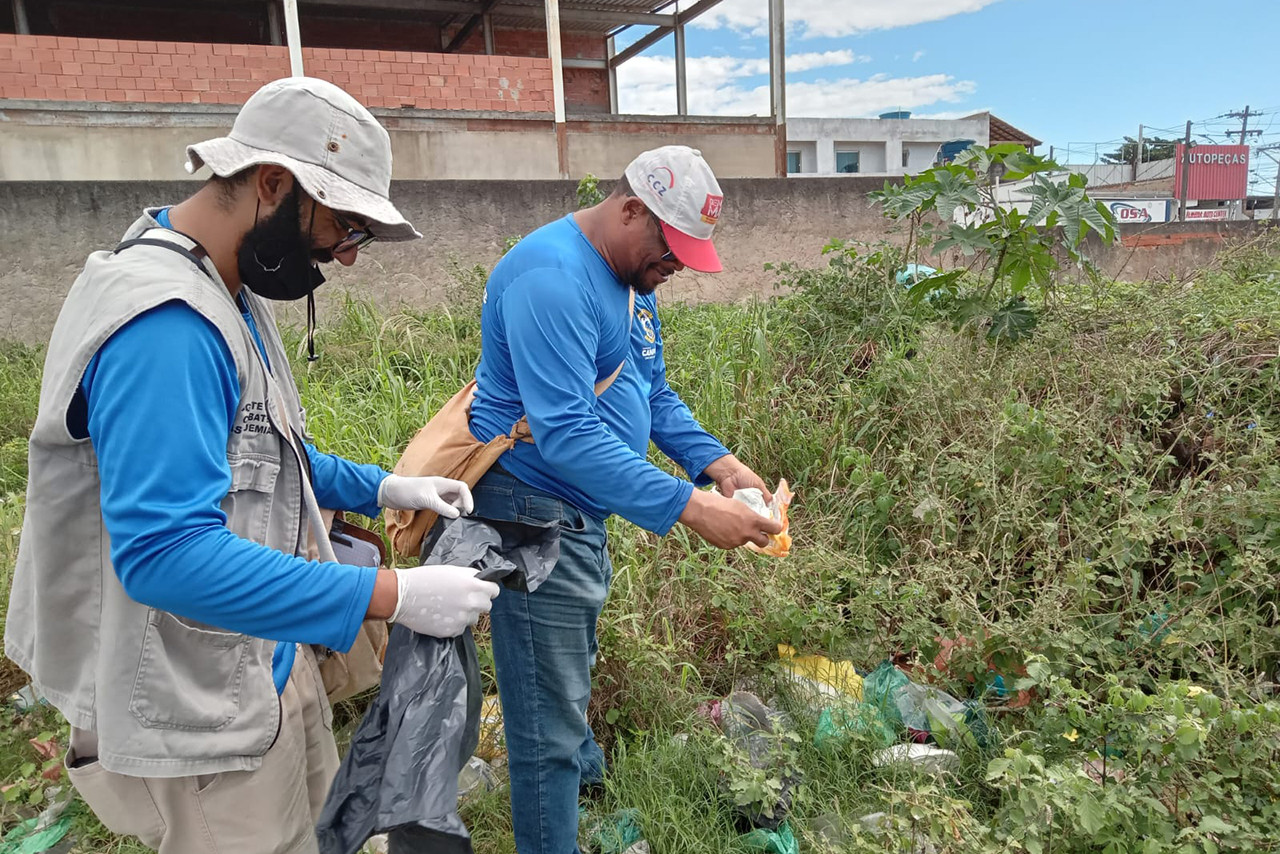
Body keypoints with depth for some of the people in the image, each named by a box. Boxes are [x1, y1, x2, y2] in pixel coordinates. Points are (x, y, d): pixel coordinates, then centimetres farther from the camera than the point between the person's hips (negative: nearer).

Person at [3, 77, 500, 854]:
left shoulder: (227, 295, 5)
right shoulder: (164, 323, -28)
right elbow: (165, 551, -33)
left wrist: (382, 488, 4)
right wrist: (392, 596, -32)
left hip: (263, 663, 9)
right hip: (204, 712, -9)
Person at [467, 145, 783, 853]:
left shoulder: (633, 278, 8)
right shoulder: (553, 276, -25)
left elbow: (654, 394, 13)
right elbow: (564, 433, -33)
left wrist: (718, 463, -3)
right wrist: (688, 508, -35)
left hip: (586, 513, 10)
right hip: (536, 512, -10)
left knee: (573, 668, 32)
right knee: (549, 722, 2)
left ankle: (584, 768, 55)